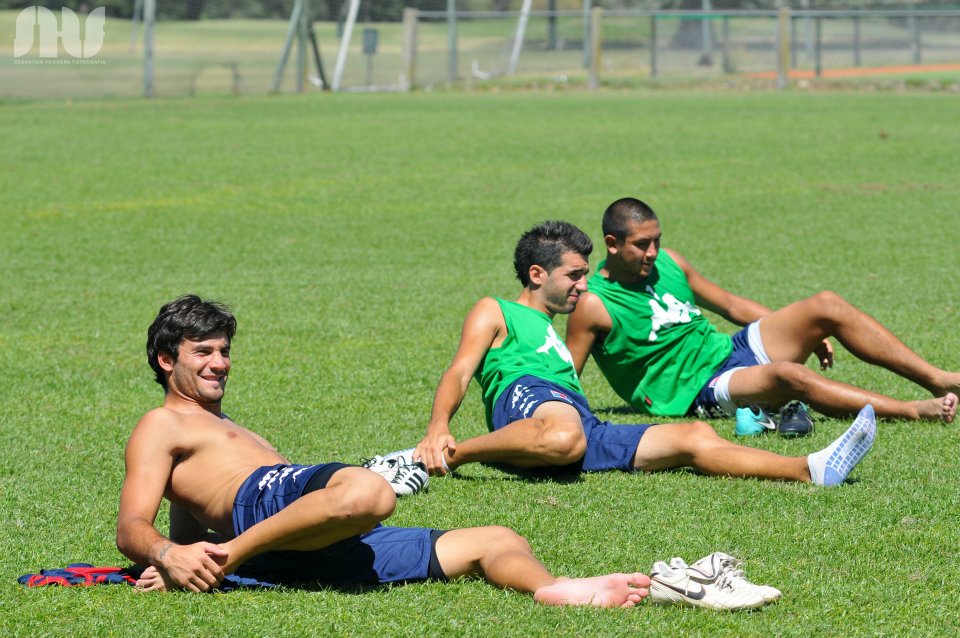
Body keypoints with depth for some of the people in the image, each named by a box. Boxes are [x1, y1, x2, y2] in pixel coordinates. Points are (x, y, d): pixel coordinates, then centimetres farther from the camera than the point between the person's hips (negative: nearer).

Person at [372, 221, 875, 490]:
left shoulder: (555, 334, 42)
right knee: (563, 437, -45)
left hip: (589, 432, 7)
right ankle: (438, 458, -35)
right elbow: (459, 374, 4)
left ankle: (812, 470, -20)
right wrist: (438, 429, -18)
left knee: (695, 437, -8)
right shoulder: (494, 313, 19)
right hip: (524, 397, -7)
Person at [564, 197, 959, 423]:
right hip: (700, 392, -8)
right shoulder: (593, 305, -10)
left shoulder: (667, 263, 10)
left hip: (730, 350, 8)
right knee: (786, 375, -36)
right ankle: (914, 412, -37)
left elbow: (730, 305, 19)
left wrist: (804, 333, 16)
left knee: (826, 306, -11)